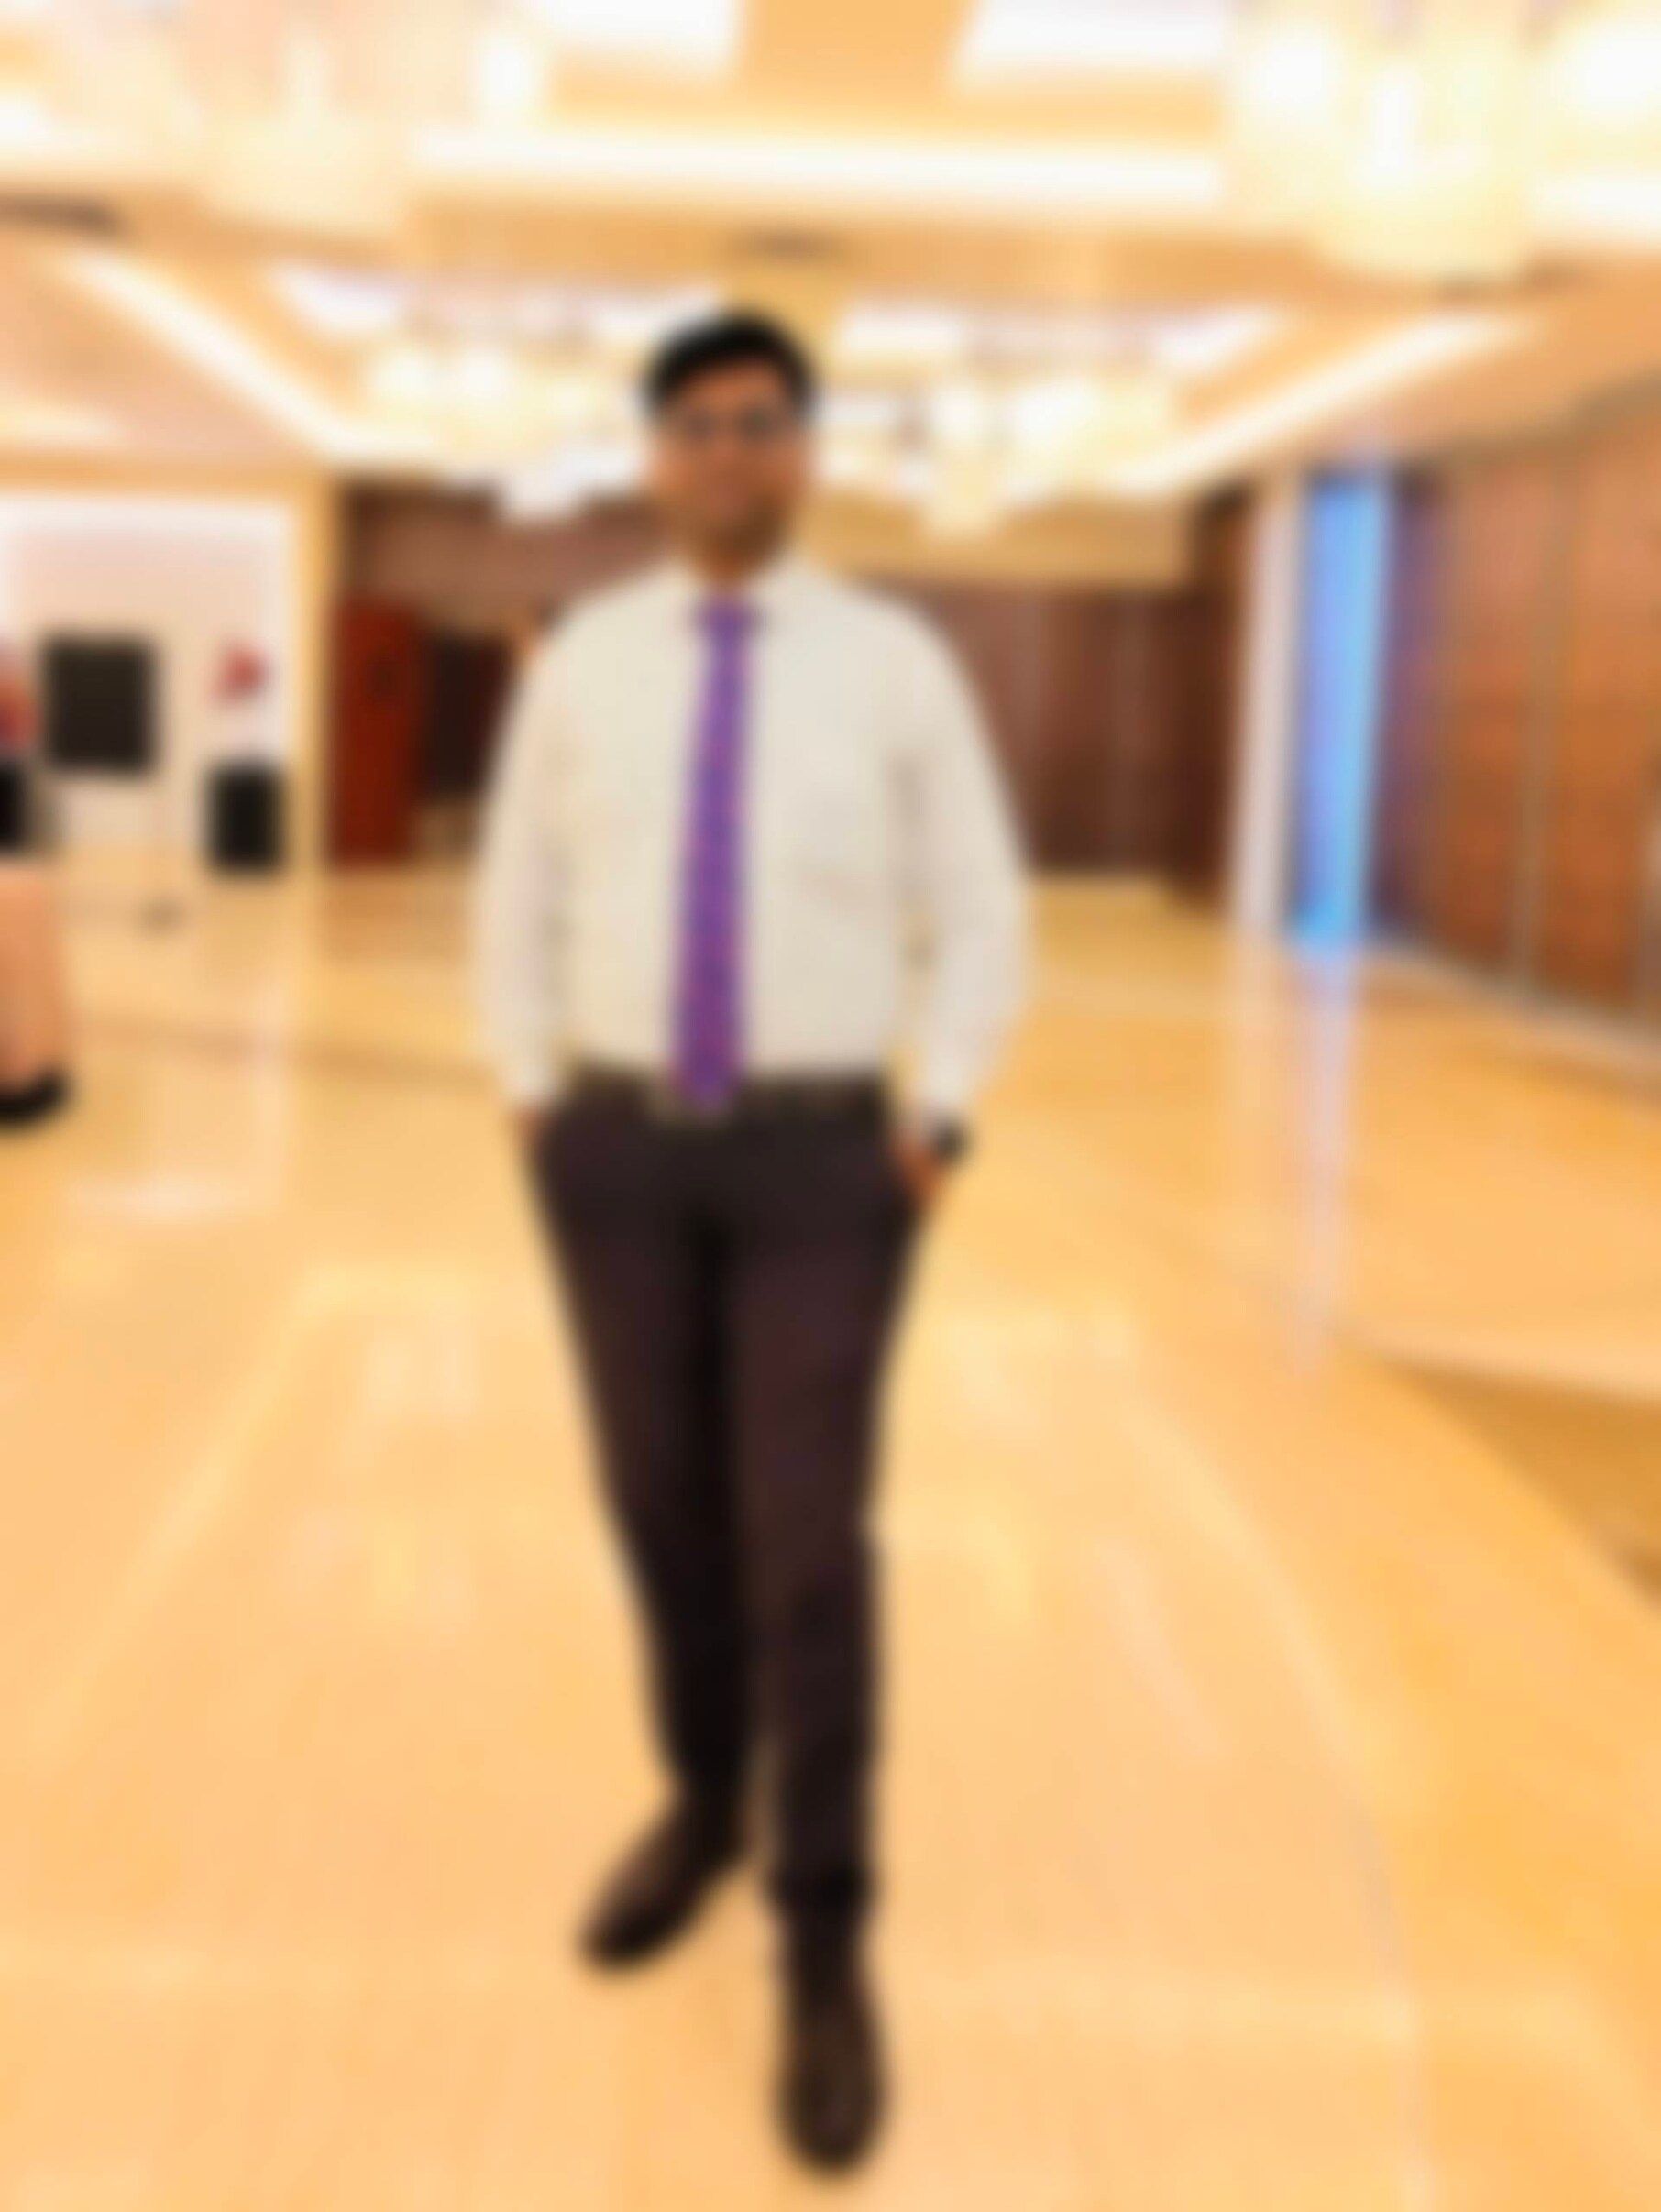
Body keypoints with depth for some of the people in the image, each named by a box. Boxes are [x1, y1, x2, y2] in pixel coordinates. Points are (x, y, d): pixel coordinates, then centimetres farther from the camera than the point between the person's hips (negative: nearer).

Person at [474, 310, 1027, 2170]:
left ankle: (826, 1944, 10)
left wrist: (938, 1120, -6)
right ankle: (703, 1802, 37)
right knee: (662, 1511, 13)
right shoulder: (580, 663, 4)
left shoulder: (895, 665, -1)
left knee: (809, 1547, -4)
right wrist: (532, 1093, 4)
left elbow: (979, 915, 3)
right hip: (618, 1146, 3)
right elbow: (519, 899, 12)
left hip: (819, 1153, -2)